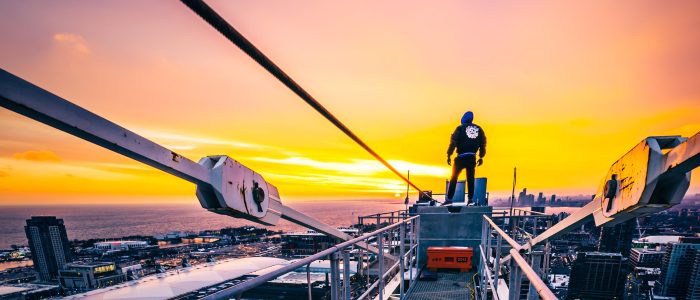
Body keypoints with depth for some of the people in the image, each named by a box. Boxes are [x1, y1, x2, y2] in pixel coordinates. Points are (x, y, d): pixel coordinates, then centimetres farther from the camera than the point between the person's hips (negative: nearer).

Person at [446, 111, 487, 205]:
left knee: (454, 178, 4)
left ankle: (449, 199, 2)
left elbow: (453, 142, -7)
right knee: (470, 179, 9)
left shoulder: (460, 128, 0)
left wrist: (449, 155, -4)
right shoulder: (479, 129, 12)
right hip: (472, 158, 3)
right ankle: (470, 200, 7)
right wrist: (481, 157, 18)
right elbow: (483, 144, 12)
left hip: (461, 157, -3)